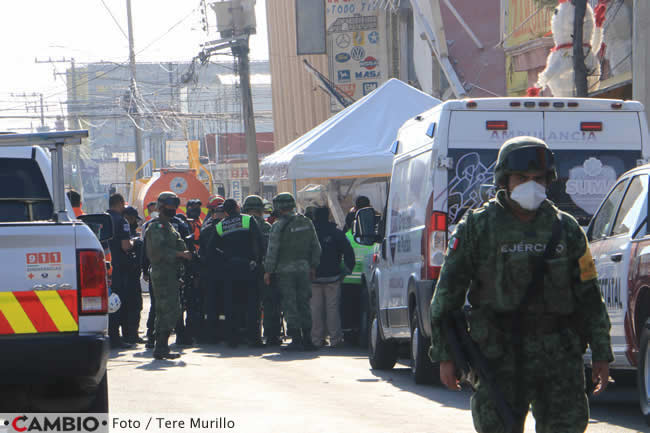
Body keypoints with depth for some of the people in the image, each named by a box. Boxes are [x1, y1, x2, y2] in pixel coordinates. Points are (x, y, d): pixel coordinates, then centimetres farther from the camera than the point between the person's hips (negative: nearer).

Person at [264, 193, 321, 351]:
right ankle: (307, 339, 12)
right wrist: (313, 266, 17)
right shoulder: (306, 222, 6)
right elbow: (316, 247, 10)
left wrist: (268, 271, -5)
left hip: (285, 270, -5)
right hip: (303, 268, 5)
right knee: (304, 303, 11)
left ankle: (296, 339, -4)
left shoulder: (279, 226, -12)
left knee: (290, 305, -1)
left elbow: (272, 250, -12)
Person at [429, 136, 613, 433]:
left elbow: (589, 296, 13)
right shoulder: (477, 227, 2)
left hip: (558, 351, 2)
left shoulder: (566, 229, 10)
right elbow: (448, 292, 3)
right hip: (499, 352, -2)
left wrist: (601, 354, 8)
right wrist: (445, 355, -1)